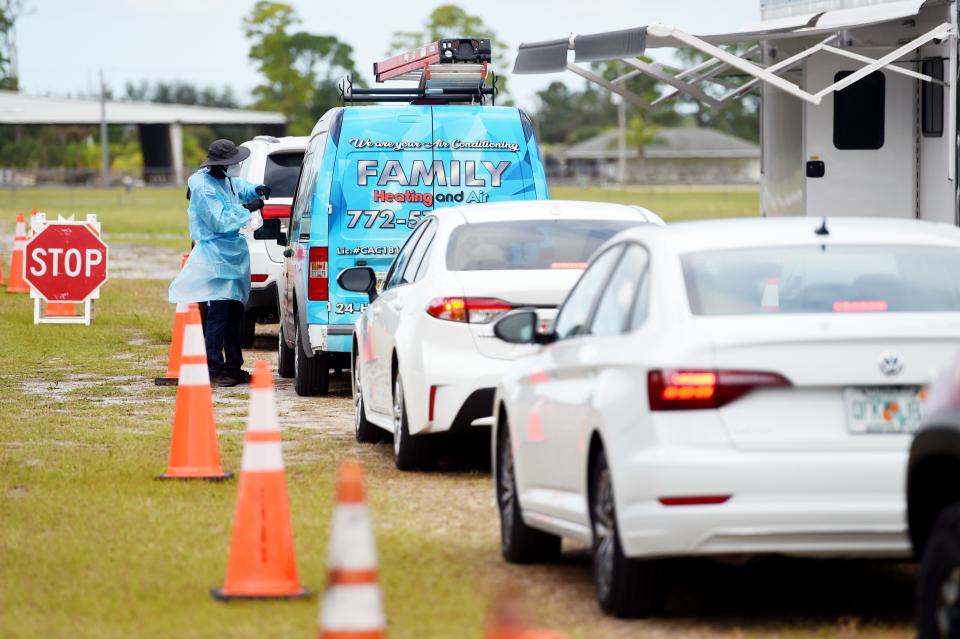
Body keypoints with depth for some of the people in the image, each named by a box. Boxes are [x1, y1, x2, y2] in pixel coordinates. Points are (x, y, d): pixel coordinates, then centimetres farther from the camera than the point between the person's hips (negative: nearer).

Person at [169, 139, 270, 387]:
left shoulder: (225, 179, 9)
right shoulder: (203, 188, -18)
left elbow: (239, 186, 30)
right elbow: (220, 221, -21)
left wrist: (256, 190, 10)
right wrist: (247, 209, -18)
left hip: (232, 255, 10)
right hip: (216, 257, -10)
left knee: (234, 313, 15)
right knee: (219, 313, -13)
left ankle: (234, 367, 23)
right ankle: (214, 369, -12)